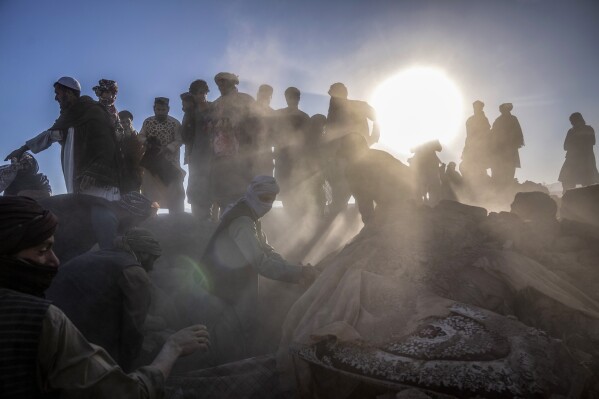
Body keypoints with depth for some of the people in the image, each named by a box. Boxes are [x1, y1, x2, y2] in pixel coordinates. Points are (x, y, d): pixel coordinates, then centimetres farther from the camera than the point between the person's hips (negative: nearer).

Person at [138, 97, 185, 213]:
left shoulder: (175, 123, -5)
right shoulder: (147, 122, 5)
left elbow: (179, 140, -10)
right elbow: (140, 136, 6)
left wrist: (166, 149, -24)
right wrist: (146, 142, -17)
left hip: (170, 161, -2)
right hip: (151, 161, 3)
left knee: (174, 192, 0)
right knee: (149, 190, 6)